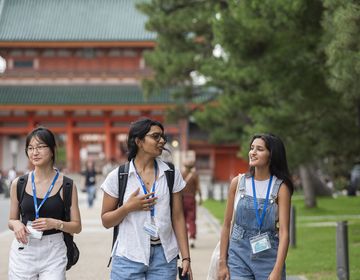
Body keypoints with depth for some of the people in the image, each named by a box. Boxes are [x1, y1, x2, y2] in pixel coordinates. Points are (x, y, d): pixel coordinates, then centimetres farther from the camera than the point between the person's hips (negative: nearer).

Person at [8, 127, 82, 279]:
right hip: (23, 251, 2)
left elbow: (77, 226, 1)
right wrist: (16, 224, -9)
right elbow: (12, 220, 13)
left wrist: (56, 223, -17)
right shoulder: (18, 184, 3)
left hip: (53, 252, -2)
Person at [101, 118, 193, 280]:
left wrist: (186, 258, 0)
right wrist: (128, 208, -13)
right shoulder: (117, 176, 0)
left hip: (164, 258, 2)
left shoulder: (172, 174, 5)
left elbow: (178, 218, 5)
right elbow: (106, 221, 4)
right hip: (129, 257, -1)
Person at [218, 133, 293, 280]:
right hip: (239, 255, 1)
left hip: (268, 257, -1)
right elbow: (227, 225, 6)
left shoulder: (280, 187, -5)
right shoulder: (238, 182, 2)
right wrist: (222, 262, 2)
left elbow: (284, 232, -10)